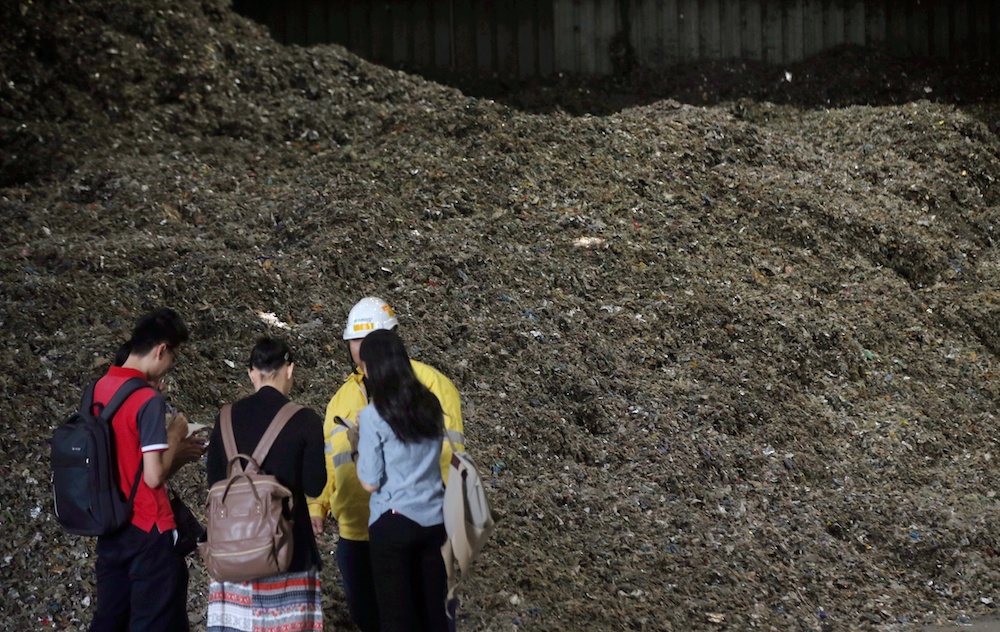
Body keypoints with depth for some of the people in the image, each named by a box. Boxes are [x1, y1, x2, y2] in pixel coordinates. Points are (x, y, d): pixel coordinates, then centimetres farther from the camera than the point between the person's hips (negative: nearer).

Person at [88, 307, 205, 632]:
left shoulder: (99, 389, 5)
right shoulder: (148, 400, -19)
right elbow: (154, 477, -20)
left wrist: (175, 453, 14)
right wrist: (176, 437, -6)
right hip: (148, 531, -7)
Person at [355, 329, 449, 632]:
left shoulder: (373, 416, -13)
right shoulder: (430, 404, 5)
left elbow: (370, 482, -11)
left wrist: (359, 444, 4)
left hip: (394, 523, -6)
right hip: (434, 519, 6)